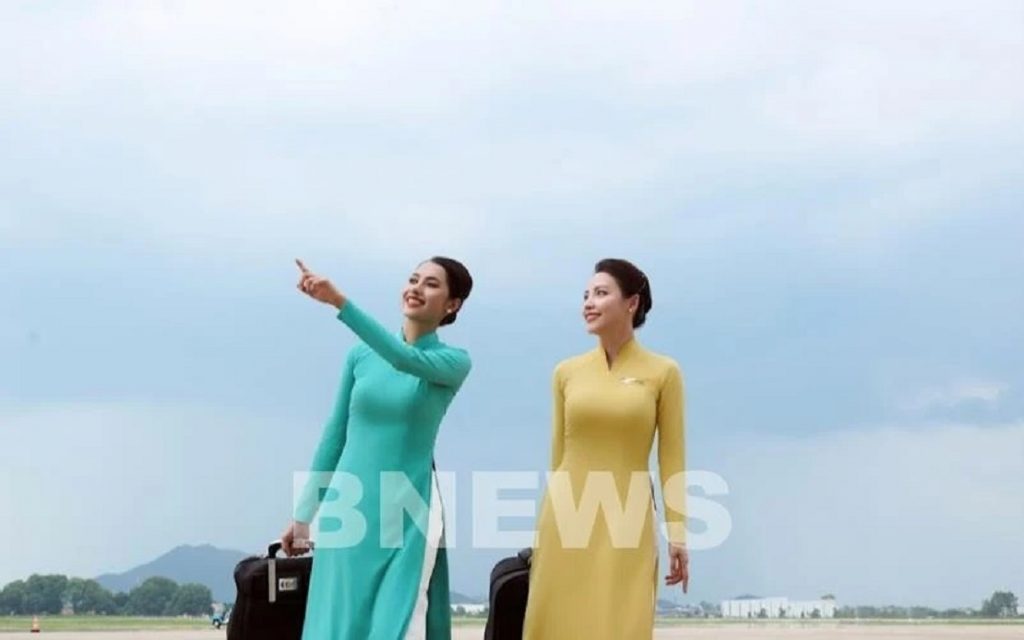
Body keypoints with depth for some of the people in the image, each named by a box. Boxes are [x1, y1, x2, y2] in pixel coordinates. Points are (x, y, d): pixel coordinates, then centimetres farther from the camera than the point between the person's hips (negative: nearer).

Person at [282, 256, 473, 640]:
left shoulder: (452, 361, -2)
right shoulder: (362, 354, 7)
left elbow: (407, 360, -24)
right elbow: (335, 434, 12)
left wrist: (339, 302, -32)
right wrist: (303, 512, 11)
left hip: (407, 510, -3)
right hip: (348, 506, 3)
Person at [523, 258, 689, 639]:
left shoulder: (662, 373, 0)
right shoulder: (567, 372, 7)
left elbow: (671, 460, 0)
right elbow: (558, 453, 12)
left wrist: (678, 534, -5)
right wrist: (544, 523, 11)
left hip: (626, 521, -2)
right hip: (566, 517, 3)